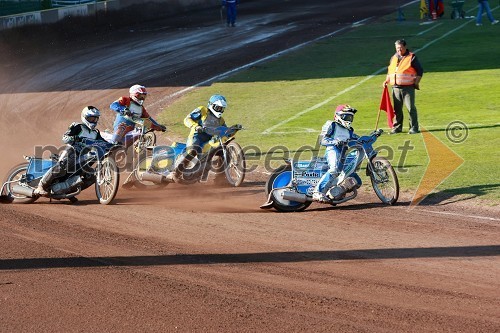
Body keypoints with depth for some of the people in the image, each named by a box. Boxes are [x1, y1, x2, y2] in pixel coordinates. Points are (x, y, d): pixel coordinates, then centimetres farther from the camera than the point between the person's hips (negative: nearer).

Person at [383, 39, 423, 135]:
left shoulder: (412, 57, 0)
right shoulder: (393, 58, 16)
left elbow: (420, 71, 1)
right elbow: (390, 71, 25)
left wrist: (416, 82, -8)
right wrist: (387, 80, 10)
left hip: (408, 87, -5)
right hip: (396, 87, 5)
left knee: (411, 108, -6)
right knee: (397, 109, 8)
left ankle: (414, 128, -1)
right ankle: (397, 128, 16)